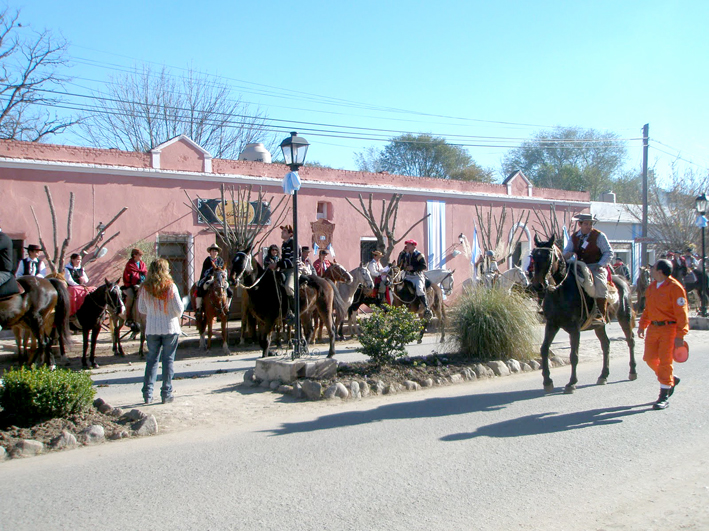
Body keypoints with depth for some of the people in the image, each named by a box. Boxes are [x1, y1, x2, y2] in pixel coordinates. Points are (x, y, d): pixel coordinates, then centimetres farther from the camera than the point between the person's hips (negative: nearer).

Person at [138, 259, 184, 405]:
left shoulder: (145, 288, -3)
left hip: (151, 329, 3)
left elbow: (141, 309, 6)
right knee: (168, 359, 5)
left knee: (151, 359, 12)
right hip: (170, 328, -3)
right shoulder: (170, 287, -12)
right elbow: (179, 309, -9)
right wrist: (177, 315, 13)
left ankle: (147, 394, 12)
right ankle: (166, 394, 8)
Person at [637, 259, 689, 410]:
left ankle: (664, 397, 4)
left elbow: (681, 313, -14)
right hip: (653, 328, 7)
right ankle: (672, 379, 32)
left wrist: (680, 335, -17)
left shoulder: (675, 287, -12)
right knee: (650, 358, 7)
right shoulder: (651, 287, 11)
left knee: (665, 360, -5)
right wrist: (642, 325, 11)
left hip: (669, 328, -7)